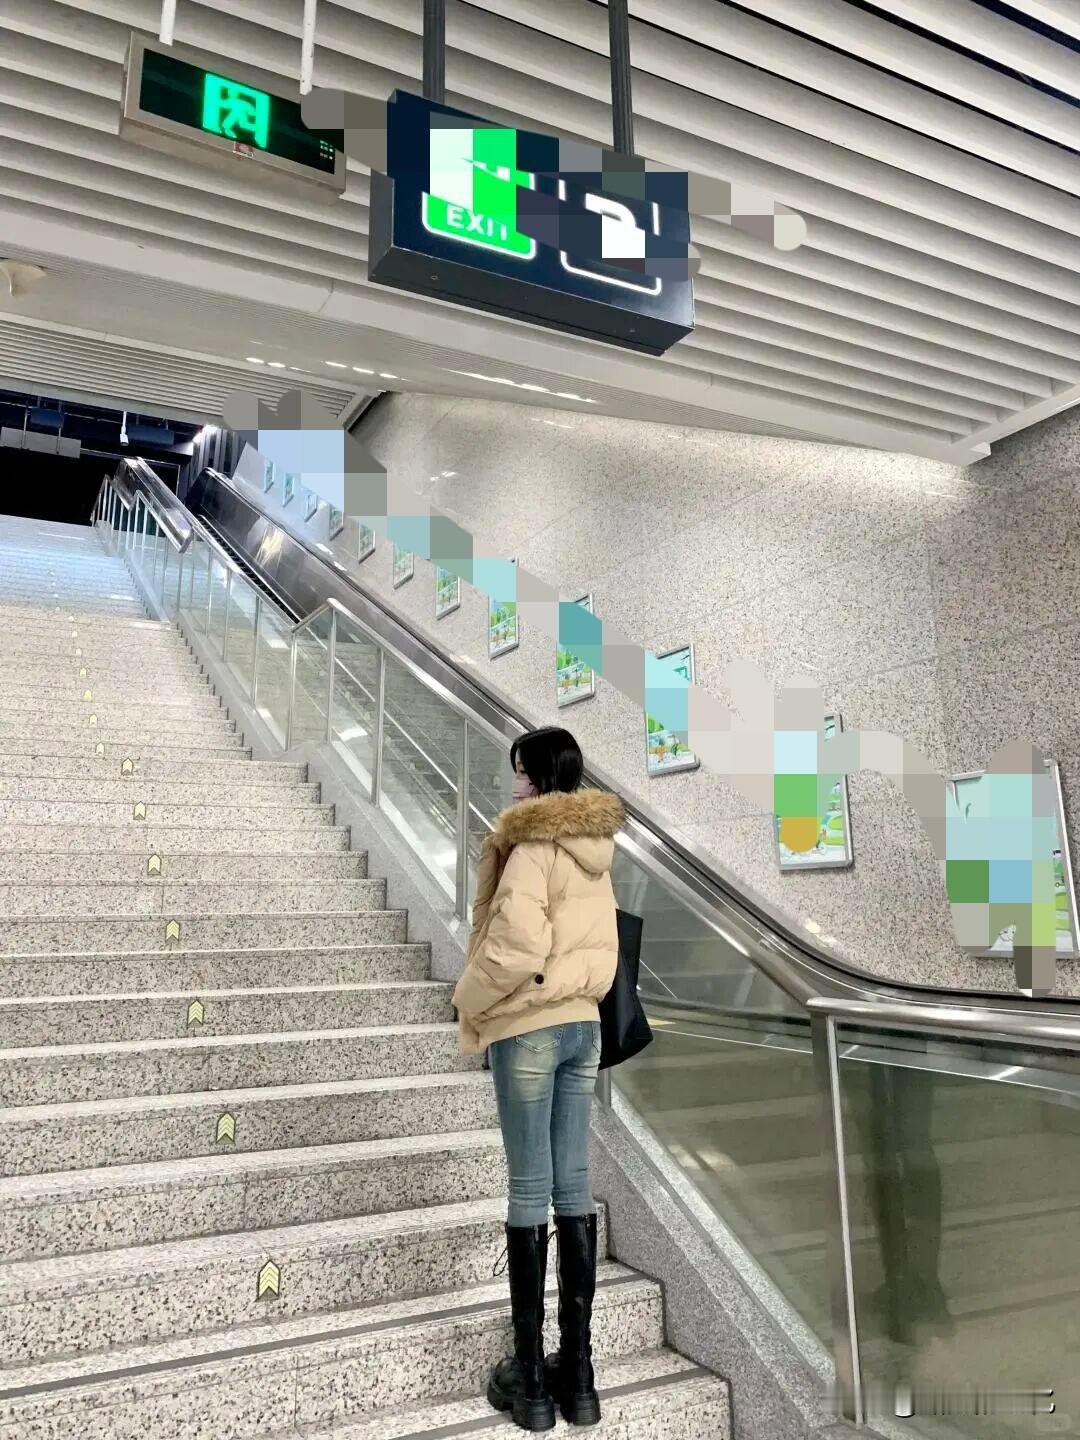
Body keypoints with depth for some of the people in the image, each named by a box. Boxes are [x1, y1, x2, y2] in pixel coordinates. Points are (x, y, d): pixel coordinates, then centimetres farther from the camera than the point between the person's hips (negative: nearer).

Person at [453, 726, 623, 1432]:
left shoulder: (532, 846, -15)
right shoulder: (595, 849, 9)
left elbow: (517, 948, -21)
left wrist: (470, 999, -6)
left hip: (529, 1029, -7)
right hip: (583, 1025, 7)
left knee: (530, 1192, 2)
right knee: (574, 1189, 11)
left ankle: (530, 1377, 14)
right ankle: (577, 1370, 21)